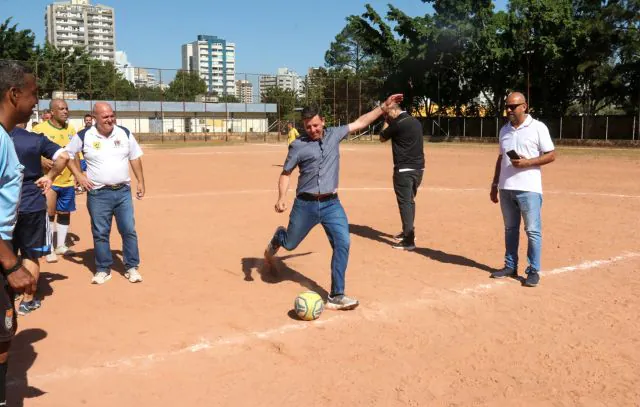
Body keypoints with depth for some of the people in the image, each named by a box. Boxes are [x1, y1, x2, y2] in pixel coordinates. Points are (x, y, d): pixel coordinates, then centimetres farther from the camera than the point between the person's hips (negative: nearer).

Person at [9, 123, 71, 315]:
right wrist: (50, 177, -1)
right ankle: (28, 301, 18)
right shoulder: (37, 140, -7)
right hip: (32, 204, -1)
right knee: (31, 255, 11)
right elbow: (63, 156, -14)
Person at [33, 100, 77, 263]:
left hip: (68, 180, 5)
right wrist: (42, 161, -25)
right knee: (49, 213, -3)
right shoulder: (40, 129, -8)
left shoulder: (71, 129, 8)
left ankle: (61, 245, 26)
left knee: (65, 213, 12)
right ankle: (49, 249, 8)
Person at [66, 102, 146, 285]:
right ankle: (103, 269, 17)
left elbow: (135, 158, 9)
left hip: (123, 191, 2)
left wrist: (140, 181, 6)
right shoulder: (84, 136, -4)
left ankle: (132, 267, 14)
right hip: (98, 194, -1)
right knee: (100, 233, 5)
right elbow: (68, 154, 8)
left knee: (129, 230, 2)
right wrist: (79, 175, -2)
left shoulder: (125, 133, 2)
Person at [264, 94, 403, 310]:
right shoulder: (298, 145, -4)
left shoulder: (334, 134, 6)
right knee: (290, 244, 10)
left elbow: (360, 122, 10)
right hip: (306, 204, -2)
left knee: (342, 243, -12)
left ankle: (336, 296, -4)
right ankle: (277, 238, 50)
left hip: (331, 204, 2)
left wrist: (384, 106, 8)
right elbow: (285, 174, 0)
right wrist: (281, 198, -14)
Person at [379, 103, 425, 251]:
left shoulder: (397, 123, -13)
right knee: (410, 200, 20)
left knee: (405, 202, -7)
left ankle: (409, 241, -8)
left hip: (404, 169, -9)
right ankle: (408, 232, 33)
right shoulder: (416, 121, 13)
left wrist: (386, 121, 12)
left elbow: (382, 138, 1)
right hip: (418, 168, 9)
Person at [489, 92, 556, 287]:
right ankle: (510, 266, 22)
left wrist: (527, 162, -18)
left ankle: (533, 271, 5)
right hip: (506, 188, 6)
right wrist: (494, 185, 16)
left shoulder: (538, 127, -3)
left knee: (533, 230, -3)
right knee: (510, 229, 12)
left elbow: (551, 155, -4)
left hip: (529, 189, -5)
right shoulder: (505, 129, 14)